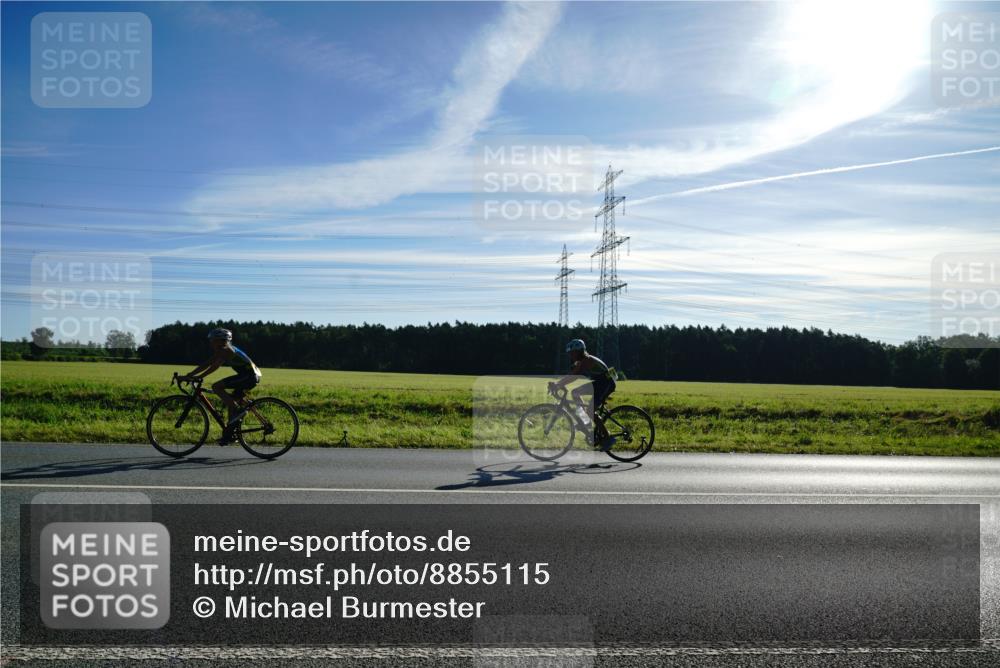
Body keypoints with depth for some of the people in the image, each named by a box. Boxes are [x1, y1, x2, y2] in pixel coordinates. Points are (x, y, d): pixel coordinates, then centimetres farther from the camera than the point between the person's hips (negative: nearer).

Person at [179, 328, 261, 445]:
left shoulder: (226, 350, -12)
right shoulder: (220, 351, 17)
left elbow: (214, 367, -21)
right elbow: (206, 365, 16)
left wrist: (198, 377, -22)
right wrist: (188, 375, 10)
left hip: (250, 376, -10)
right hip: (249, 376, 10)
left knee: (216, 387, -15)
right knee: (230, 402, 14)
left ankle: (237, 411, -11)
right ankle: (229, 435, 18)